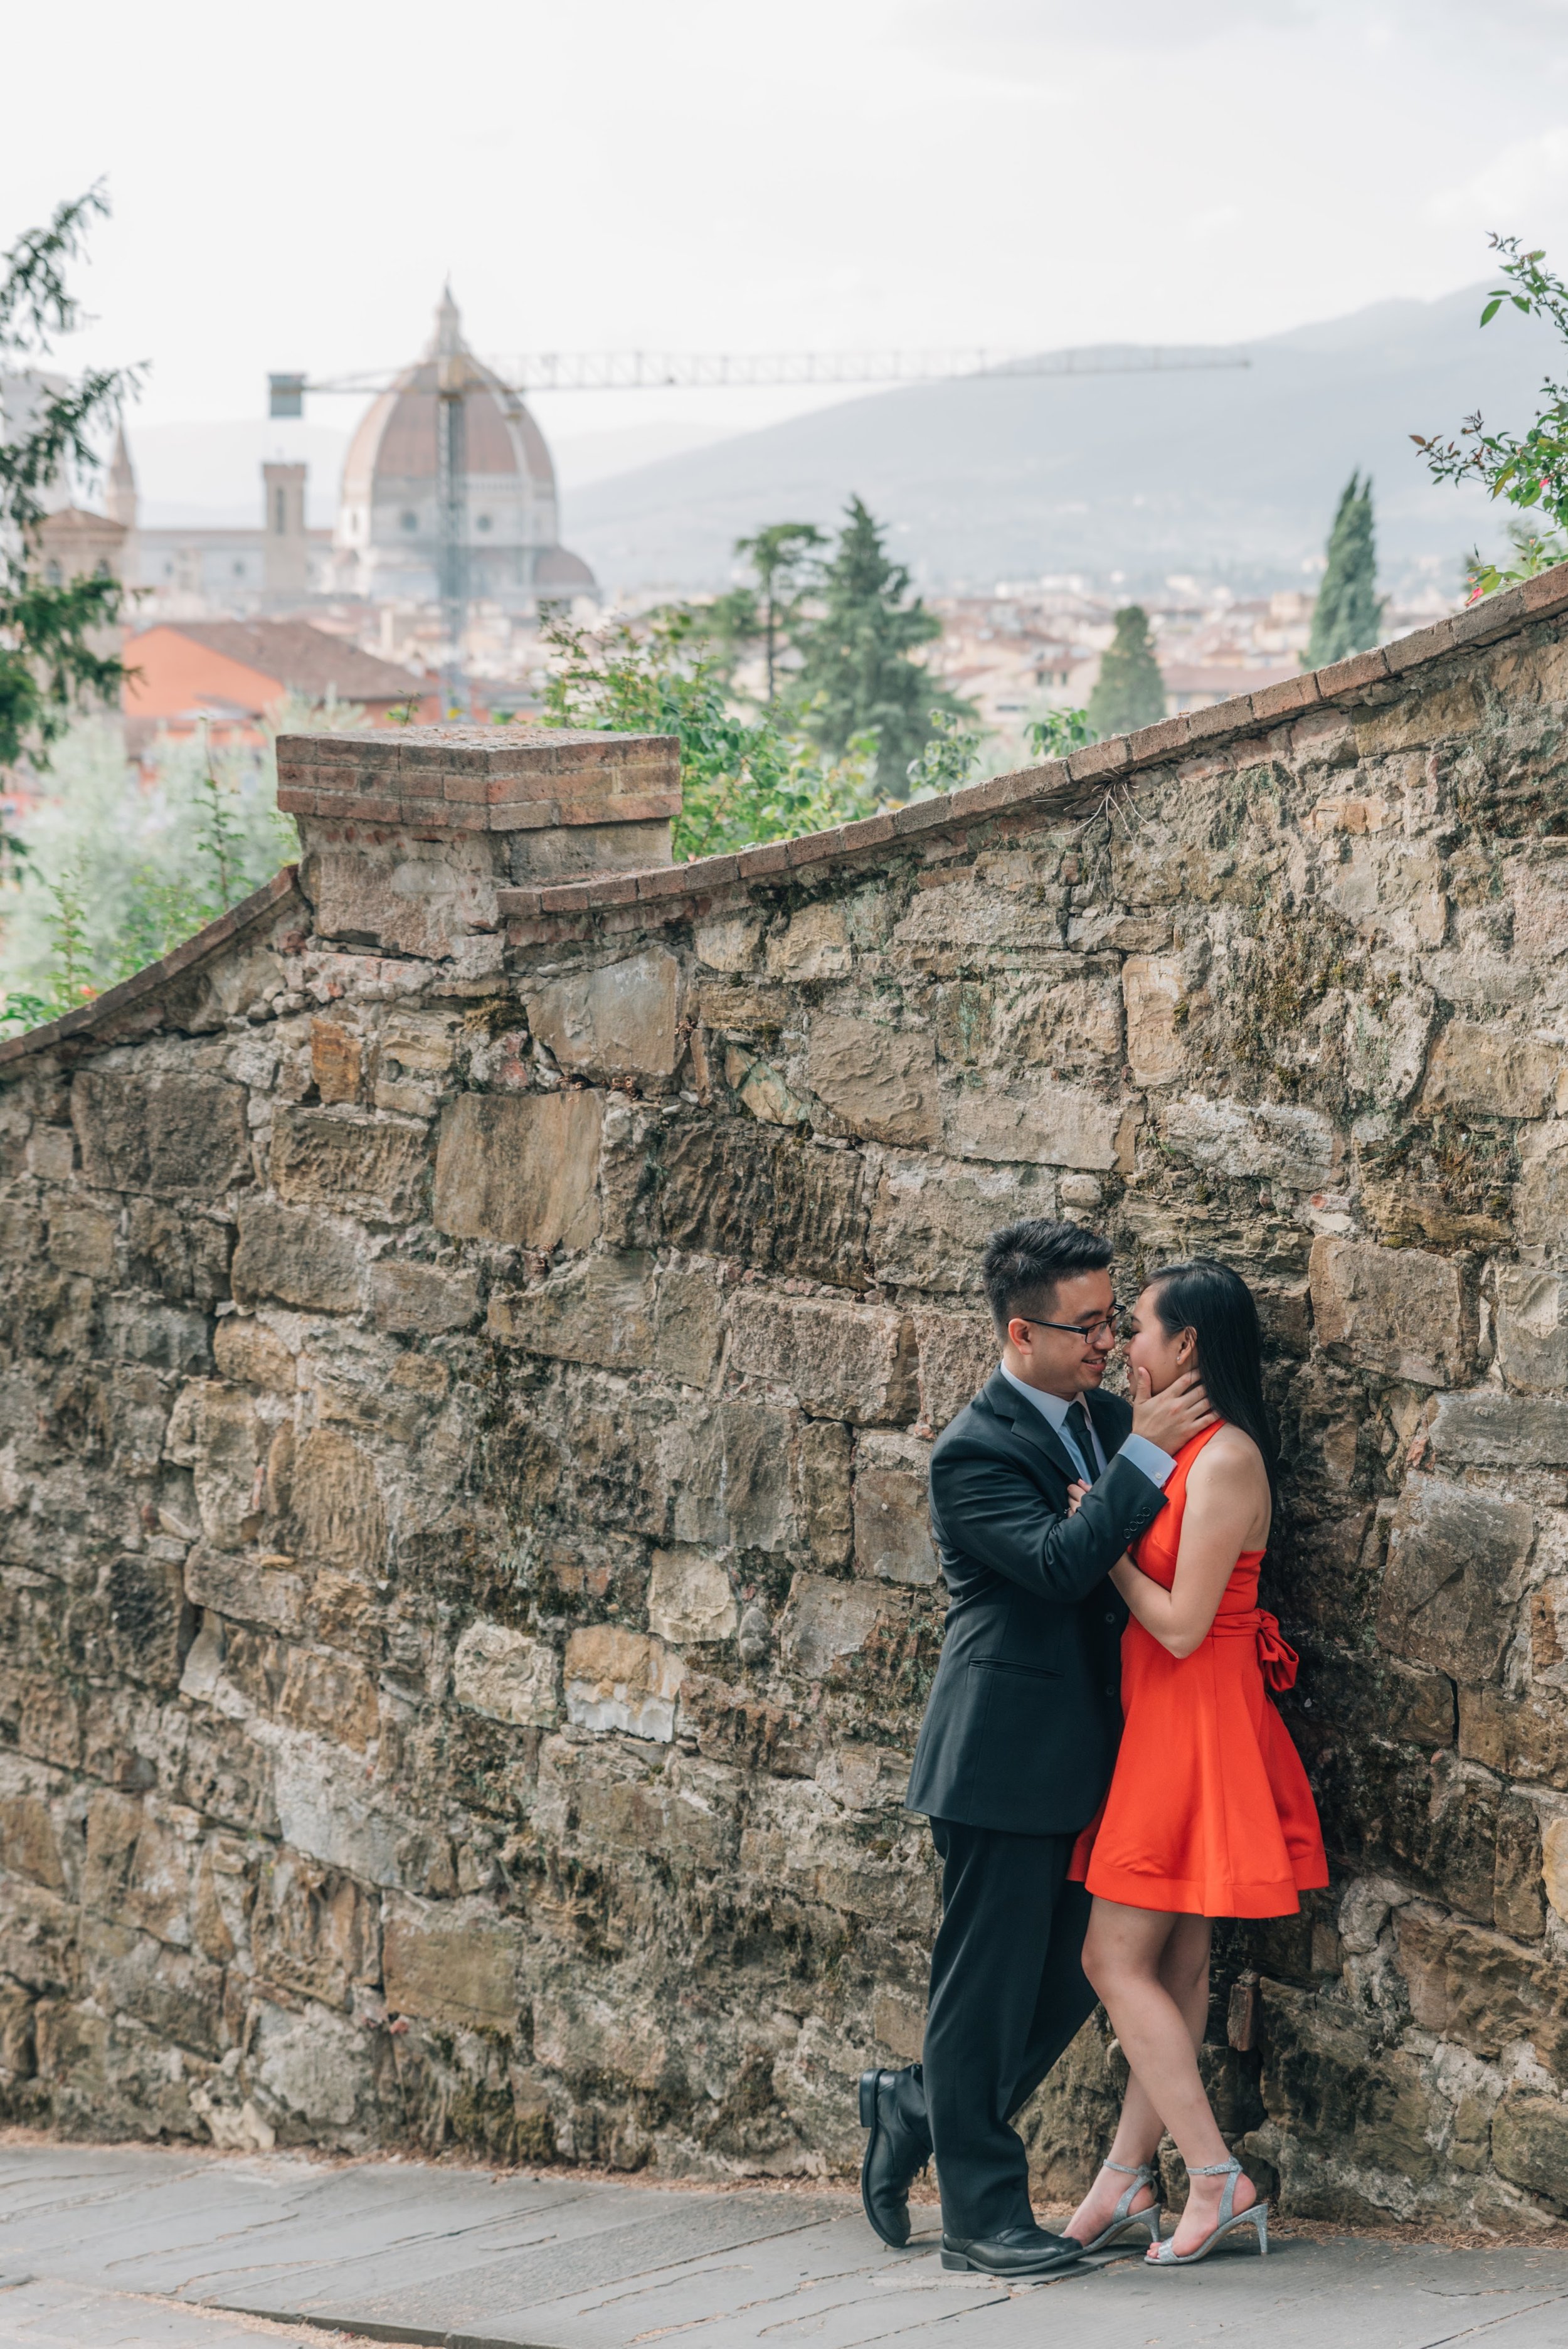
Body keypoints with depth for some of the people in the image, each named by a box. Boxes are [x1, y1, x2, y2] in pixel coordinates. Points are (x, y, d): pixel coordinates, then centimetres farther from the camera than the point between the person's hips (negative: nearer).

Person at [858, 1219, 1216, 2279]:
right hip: (1009, 1756, -8)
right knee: (990, 1982, 1)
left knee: (1072, 1977, 13)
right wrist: (1147, 1454, -23)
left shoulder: (1109, 1417, 9)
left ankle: (918, 2109, 34)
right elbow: (1058, 1565, -27)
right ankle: (982, 2212, 11)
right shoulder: (976, 1452, -14)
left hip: (1086, 1754, 8)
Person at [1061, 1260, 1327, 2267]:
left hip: (1195, 1725, -10)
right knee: (1176, 1964, 12)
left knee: (1118, 1958, -6)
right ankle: (1128, 2180, 17)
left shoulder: (1225, 1460, -20)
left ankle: (1222, 2183, -4)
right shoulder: (1187, 1451, 10)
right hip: (1163, 1726, 10)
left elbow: (1181, 1624, -20)